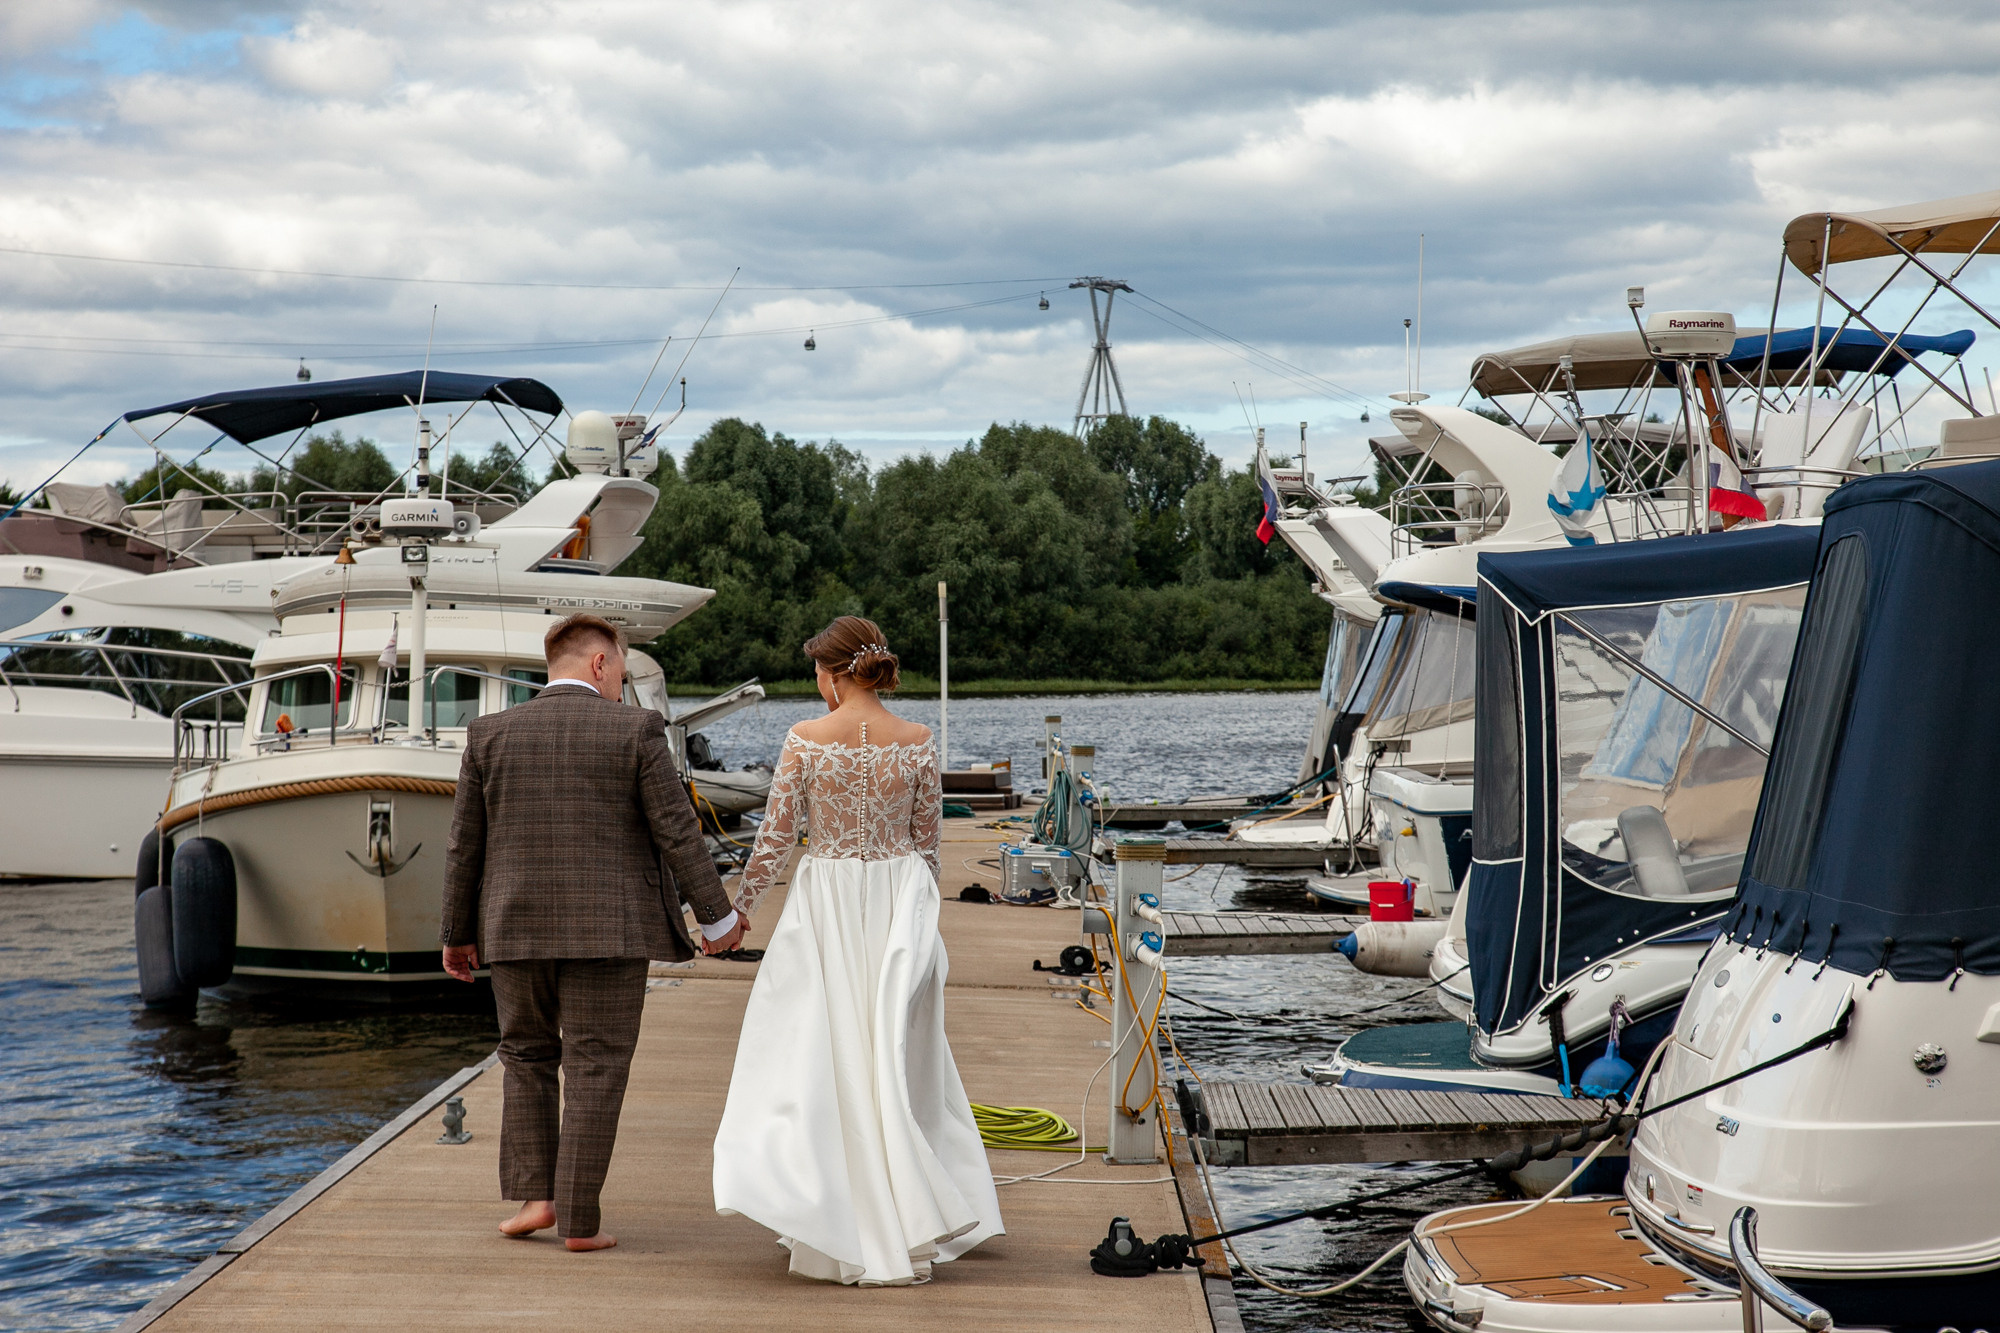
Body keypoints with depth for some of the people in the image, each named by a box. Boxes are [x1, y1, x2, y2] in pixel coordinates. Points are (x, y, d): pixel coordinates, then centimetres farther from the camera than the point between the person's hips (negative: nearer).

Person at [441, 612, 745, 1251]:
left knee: (525, 1056, 18)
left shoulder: (489, 734, 3)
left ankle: (535, 1194, 9)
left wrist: (458, 934, 16)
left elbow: (464, 844, 6)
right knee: (595, 1068, 4)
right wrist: (717, 916, 4)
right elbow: (677, 832, -5)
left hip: (516, 928, 3)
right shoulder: (636, 730, -5)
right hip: (608, 930, -2)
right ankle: (579, 1219, 4)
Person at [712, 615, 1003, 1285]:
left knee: (825, 1062, 5)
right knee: (898, 1062, 11)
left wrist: (736, 909, 6)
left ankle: (848, 1236, 7)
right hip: (899, 904, 3)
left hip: (825, 904, -3)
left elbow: (775, 836, -5)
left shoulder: (807, 739, -8)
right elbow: (926, 843, 6)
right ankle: (906, 1223, 15)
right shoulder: (918, 742, 0)